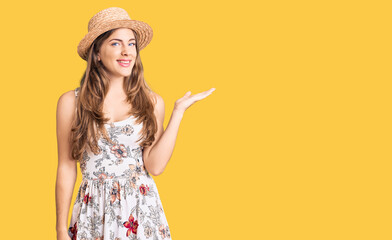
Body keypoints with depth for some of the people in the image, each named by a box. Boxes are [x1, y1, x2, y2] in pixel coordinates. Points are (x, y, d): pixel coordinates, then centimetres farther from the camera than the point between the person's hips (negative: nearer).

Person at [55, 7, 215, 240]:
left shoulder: (151, 102, 0)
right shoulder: (71, 102, -3)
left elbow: (155, 166, -9)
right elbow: (66, 168, 0)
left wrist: (179, 110, -9)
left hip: (142, 209, 1)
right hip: (93, 211, -1)